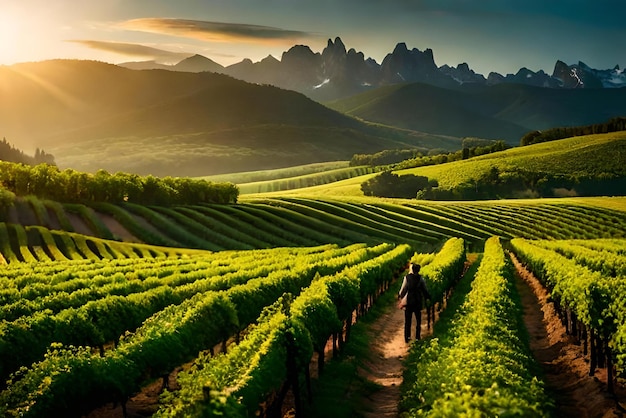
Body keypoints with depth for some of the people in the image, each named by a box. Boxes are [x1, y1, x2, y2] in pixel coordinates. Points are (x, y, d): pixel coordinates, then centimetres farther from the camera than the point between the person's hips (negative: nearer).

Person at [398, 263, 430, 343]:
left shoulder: (407, 277, -9)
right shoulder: (420, 278, -6)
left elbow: (403, 289, -5)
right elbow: (425, 289, -1)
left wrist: (400, 296, 10)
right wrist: (427, 297, 15)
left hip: (409, 302, 0)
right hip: (418, 302, 0)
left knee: (408, 320, 9)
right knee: (418, 320, 13)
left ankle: (407, 337, 11)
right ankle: (417, 337, 11)